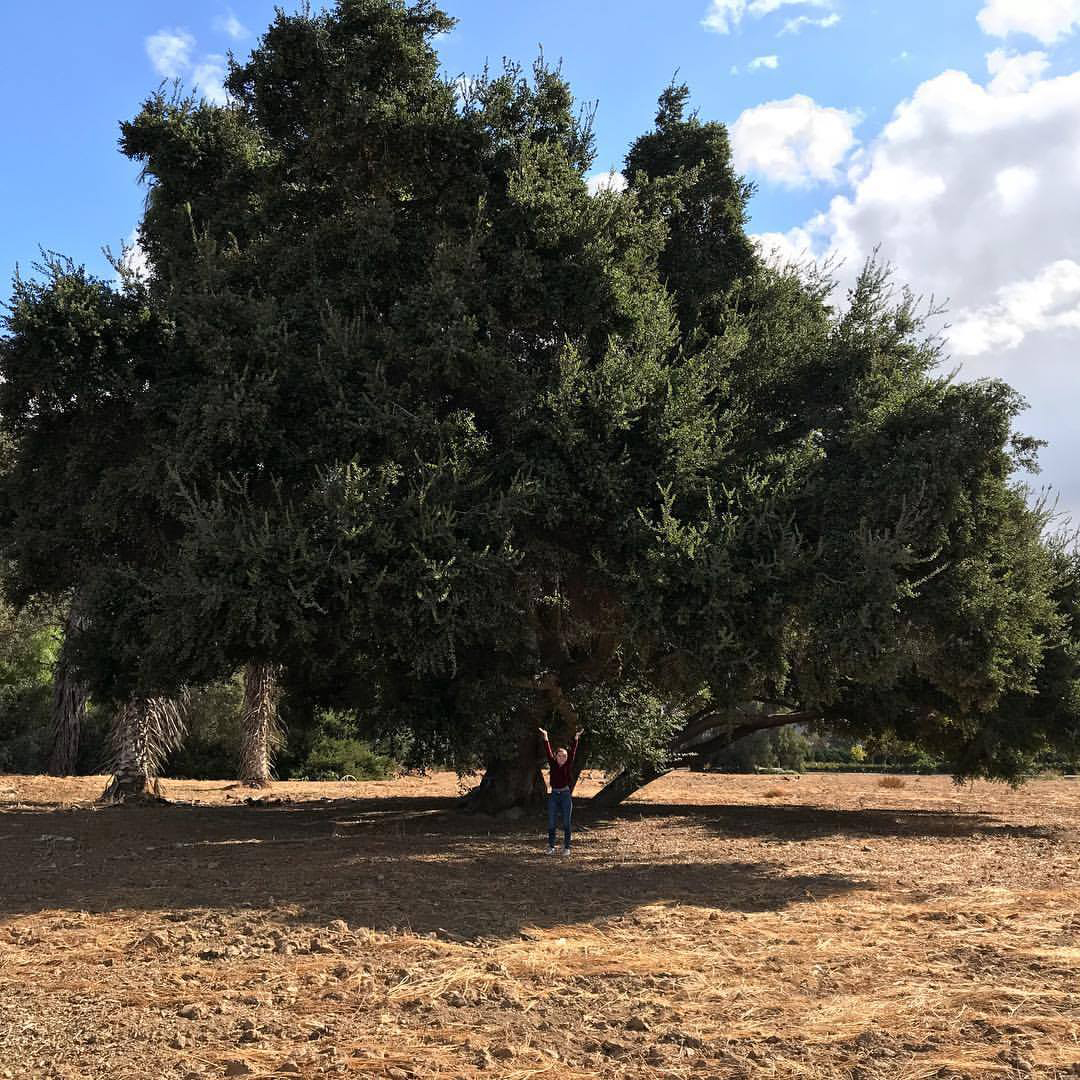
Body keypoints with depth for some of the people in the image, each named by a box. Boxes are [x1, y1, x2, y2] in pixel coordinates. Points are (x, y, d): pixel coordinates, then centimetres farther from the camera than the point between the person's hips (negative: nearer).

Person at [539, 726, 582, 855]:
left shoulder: (568, 765, 0)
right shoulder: (553, 764, 2)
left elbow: (572, 752, -10)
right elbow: (548, 752, -7)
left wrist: (576, 739, -20)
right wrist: (545, 738, -18)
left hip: (565, 795, -1)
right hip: (554, 795, 1)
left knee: (566, 823, 3)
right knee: (551, 823, 3)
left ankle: (566, 847, 10)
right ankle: (551, 847, 14)